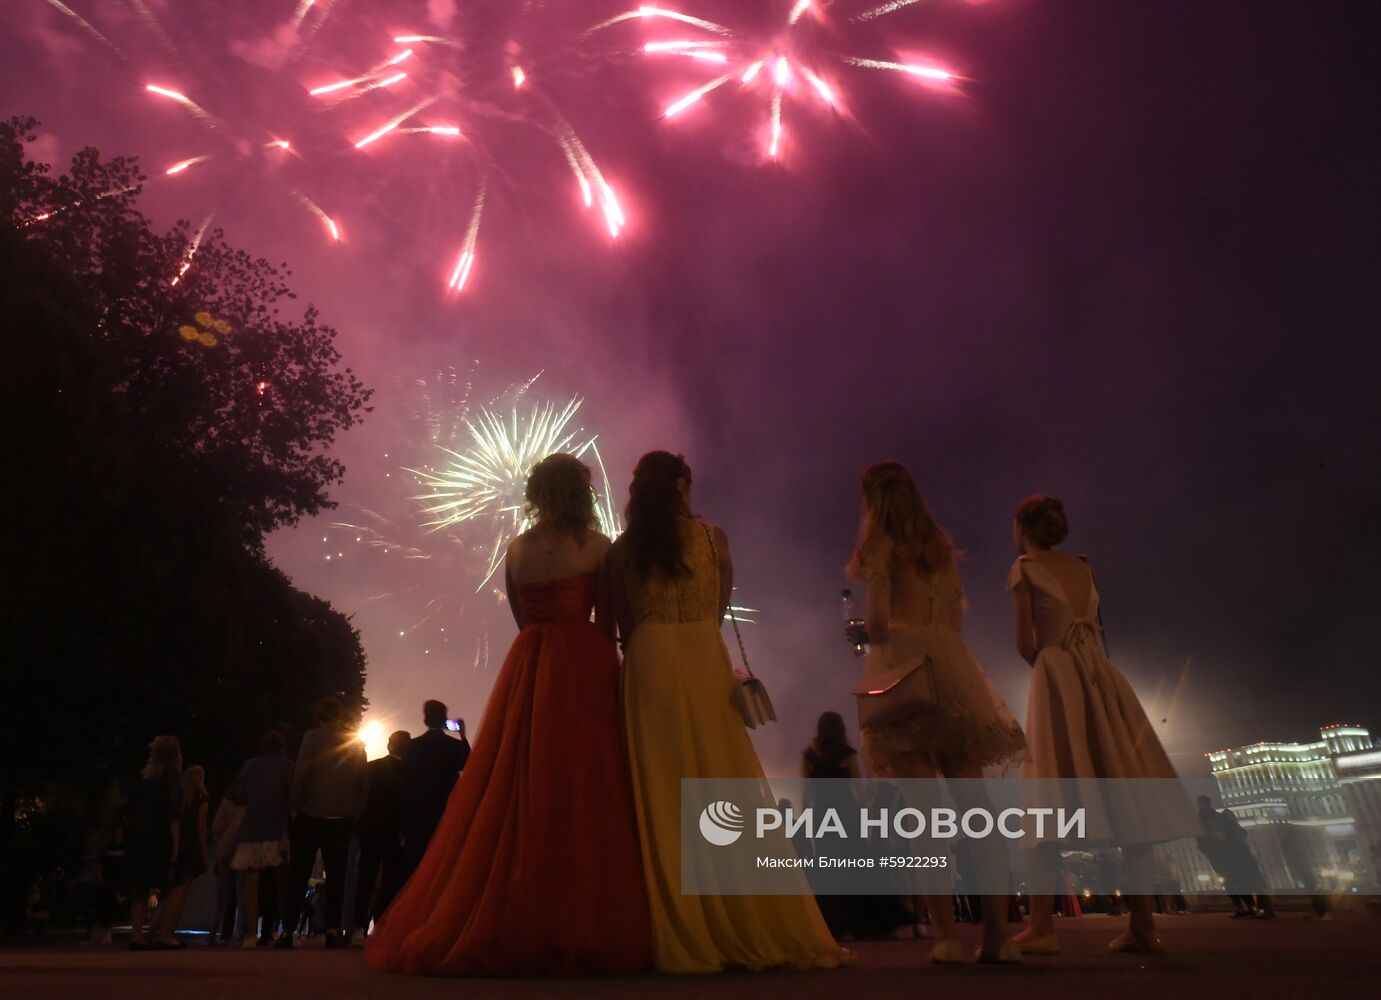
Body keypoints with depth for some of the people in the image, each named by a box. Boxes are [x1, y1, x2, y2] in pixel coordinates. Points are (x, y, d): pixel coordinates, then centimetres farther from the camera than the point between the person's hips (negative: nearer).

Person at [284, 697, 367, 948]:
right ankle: (333, 930, 2)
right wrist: (355, 810, 10)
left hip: (311, 815, -2)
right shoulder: (356, 742, 5)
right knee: (336, 874, 7)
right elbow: (363, 780, 4)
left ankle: (288, 931, 2)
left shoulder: (312, 737, -5)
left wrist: (294, 807, -1)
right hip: (342, 817, 2)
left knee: (299, 874, 4)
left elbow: (300, 774, -10)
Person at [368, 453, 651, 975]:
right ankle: (576, 931, -1)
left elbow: (523, 619, 14)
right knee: (581, 794, -2)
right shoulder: (597, 546, -4)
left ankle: (506, 927, 15)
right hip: (583, 669, -4)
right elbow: (607, 622, -1)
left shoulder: (515, 550, 8)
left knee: (517, 795, 8)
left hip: (528, 670, 4)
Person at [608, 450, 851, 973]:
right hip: (705, 662, 0)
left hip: (648, 666, 1)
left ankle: (681, 937, 7)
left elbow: (624, 626, 8)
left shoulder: (622, 549, 5)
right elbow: (720, 609, 13)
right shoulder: (712, 537, 5)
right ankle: (751, 929, 10)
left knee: (662, 797, 4)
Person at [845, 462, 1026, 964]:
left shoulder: (881, 544, 0)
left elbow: (878, 622, -10)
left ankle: (947, 935, -7)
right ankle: (998, 933, 3)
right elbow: (955, 616, 19)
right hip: (952, 663, 6)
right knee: (974, 803, 5)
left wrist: (871, 636, 9)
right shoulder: (942, 546, 18)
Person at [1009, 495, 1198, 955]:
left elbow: (1026, 642, -3)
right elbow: (1092, 627, 16)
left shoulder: (1023, 567, 1)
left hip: (1058, 679, -5)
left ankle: (1042, 927, -12)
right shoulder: (1083, 567, 17)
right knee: (1125, 792, 3)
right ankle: (1143, 923, 3)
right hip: (1103, 677, 6)